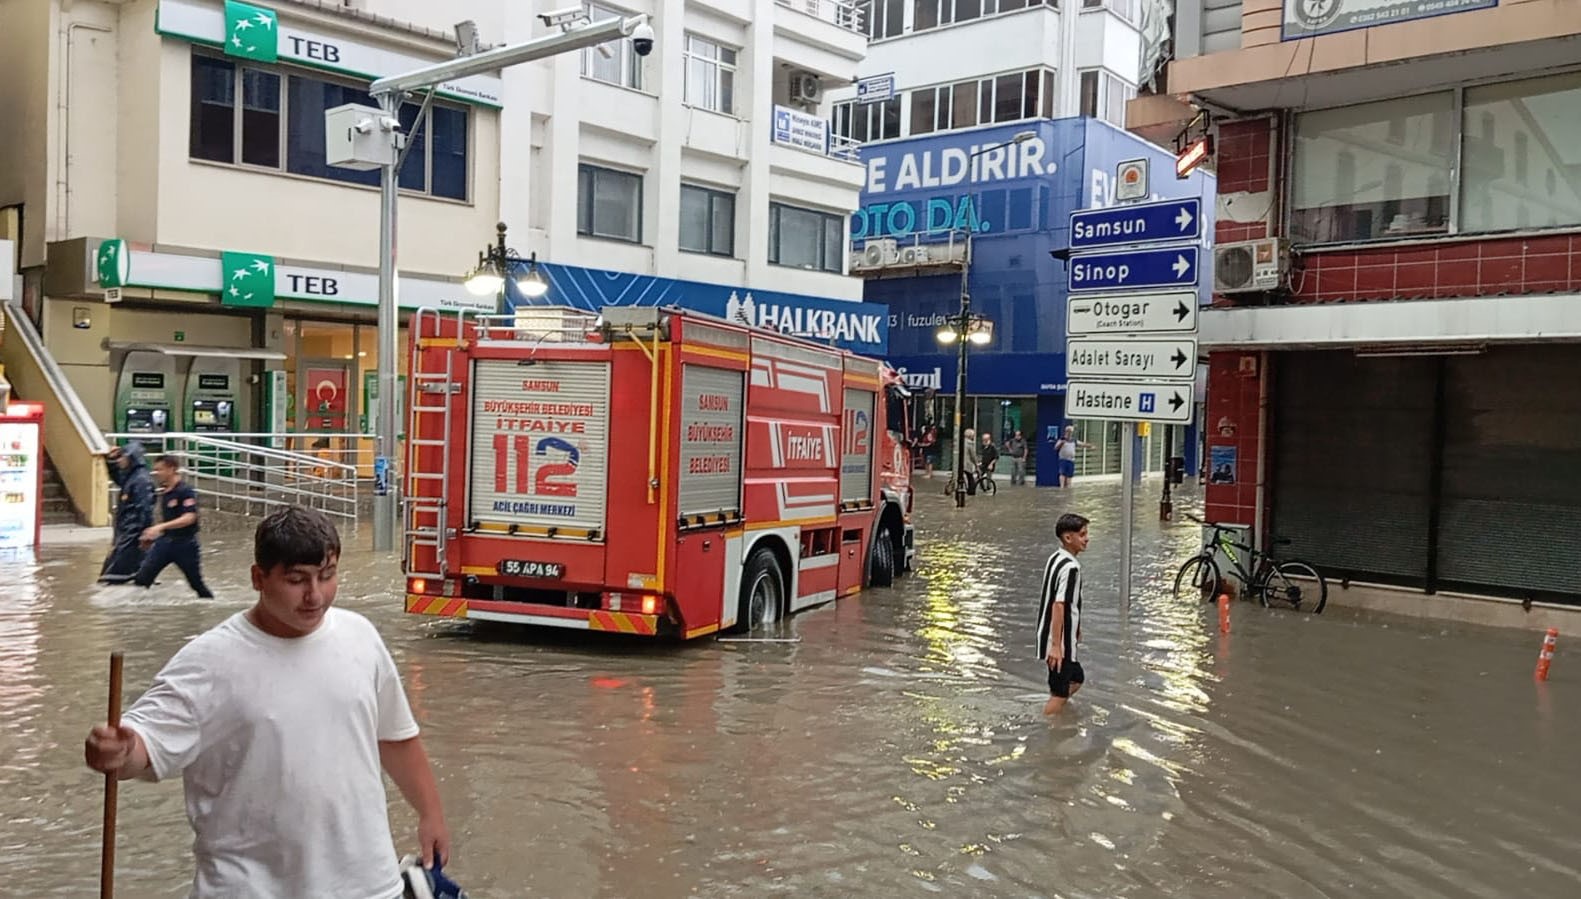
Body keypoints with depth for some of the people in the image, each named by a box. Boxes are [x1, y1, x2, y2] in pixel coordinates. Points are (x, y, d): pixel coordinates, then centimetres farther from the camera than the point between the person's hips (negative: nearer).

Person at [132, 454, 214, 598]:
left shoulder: (186, 491, -16)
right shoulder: (164, 492, 9)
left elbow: (189, 518, -27)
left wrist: (160, 527, -33)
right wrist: (151, 535, 19)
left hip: (185, 544, -7)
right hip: (164, 542, 7)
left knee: (196, 582, 5)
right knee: (142, 578, -3)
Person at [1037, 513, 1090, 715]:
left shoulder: (1056, 558, 9)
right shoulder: (1070, 567, -21)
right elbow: (1058, 606, -26)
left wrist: (1075, 628, 29)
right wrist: (1056, 646, -26)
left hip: (1060, 640, 10)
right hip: (1060, 642, -10)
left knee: (1076, 679, 23)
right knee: (1060, 693, -1)